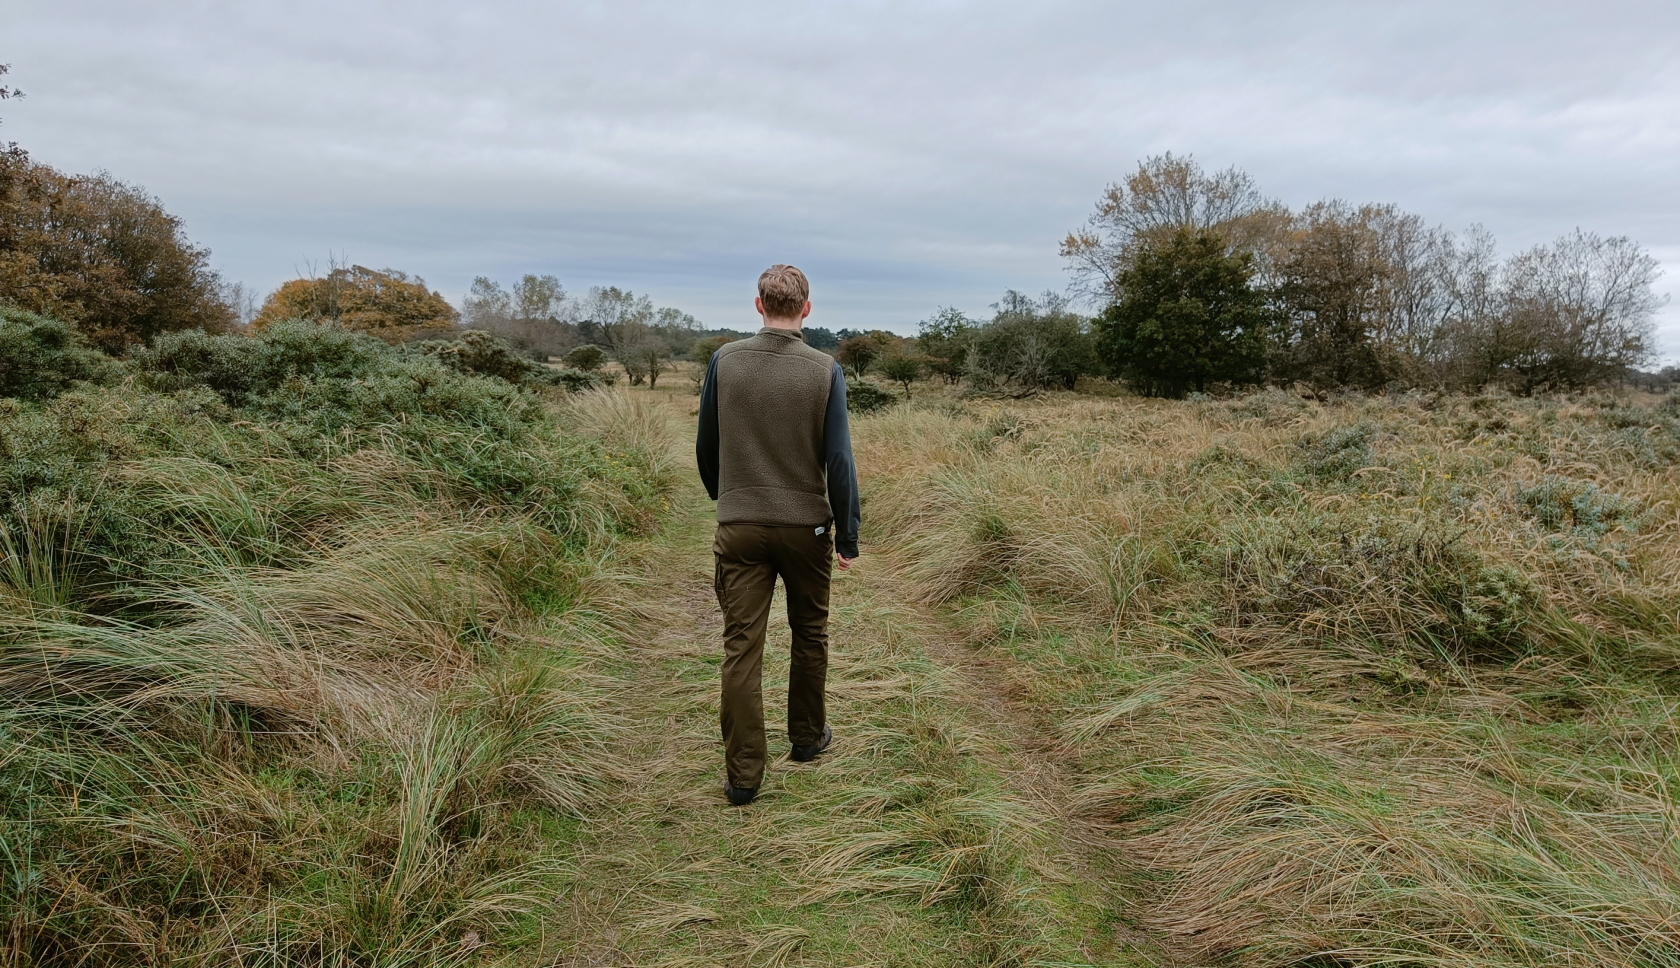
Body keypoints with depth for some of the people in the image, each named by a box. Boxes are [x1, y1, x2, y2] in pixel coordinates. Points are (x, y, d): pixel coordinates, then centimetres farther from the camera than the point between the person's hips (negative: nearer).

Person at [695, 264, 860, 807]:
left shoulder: (725, 361, -2)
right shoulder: (824, 370, -8)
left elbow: (706, 446, 6)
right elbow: (839, 460, -10)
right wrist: (848, 538, -3)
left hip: (739, 527, 1)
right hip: (807, 527, 0)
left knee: (741, 647, 3)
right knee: (810, 635, 19)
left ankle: (742, 776, 4)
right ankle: (807, 737, 34)